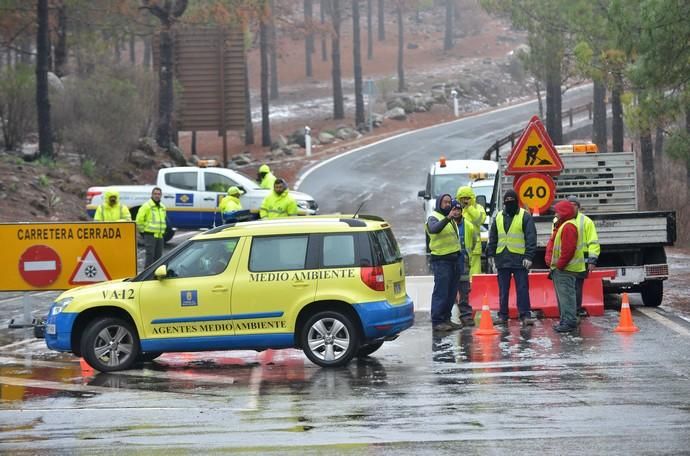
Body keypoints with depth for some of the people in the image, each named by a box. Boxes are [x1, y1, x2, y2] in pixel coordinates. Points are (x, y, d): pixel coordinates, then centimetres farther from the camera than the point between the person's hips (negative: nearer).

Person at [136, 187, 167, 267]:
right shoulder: (147, 206, -8)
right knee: (150, 254, -10)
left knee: (158, 255, 8)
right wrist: (142, 231, -6)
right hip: (150, 235, -7)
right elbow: (139, 219, -11)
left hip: (160, 236, 7)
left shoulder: (162, 207, 16)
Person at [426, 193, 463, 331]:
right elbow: (434, 229, -29)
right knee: (441, 292, -9)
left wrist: (458, 217, -1)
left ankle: (446, 319, 18)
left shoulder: (452, 218, 21)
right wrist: (448, 218, -38)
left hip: (454, 259, 8)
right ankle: (437, 321, -8)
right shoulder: (434, 217, -7)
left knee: (451, 292, 11)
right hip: (441, 260, -8)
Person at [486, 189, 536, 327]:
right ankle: (503, 315, 14)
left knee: (522, 289, -4)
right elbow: (493, 237, 19)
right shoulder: (498, 217, 13)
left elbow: (531, 238, -6)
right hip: (502, 259, 5)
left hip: (519, 259, -5)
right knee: (503, 290, 8)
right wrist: (490, 254, 12)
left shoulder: (525, 217, -2)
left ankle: (525, 315, -2)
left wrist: (529, 256, -13)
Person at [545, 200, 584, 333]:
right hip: (560, 268, 11)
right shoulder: (562, 226, 20)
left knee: (566, 295, -11)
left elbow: (568, 249, -24)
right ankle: (565, 320, 21)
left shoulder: (568, 227, -16)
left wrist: (559, 265, -19)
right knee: (562, 295, 15)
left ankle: (569, 322, -12)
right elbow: (552, 244, 25)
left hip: (565, 269, -11)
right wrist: (550, 260, 15)